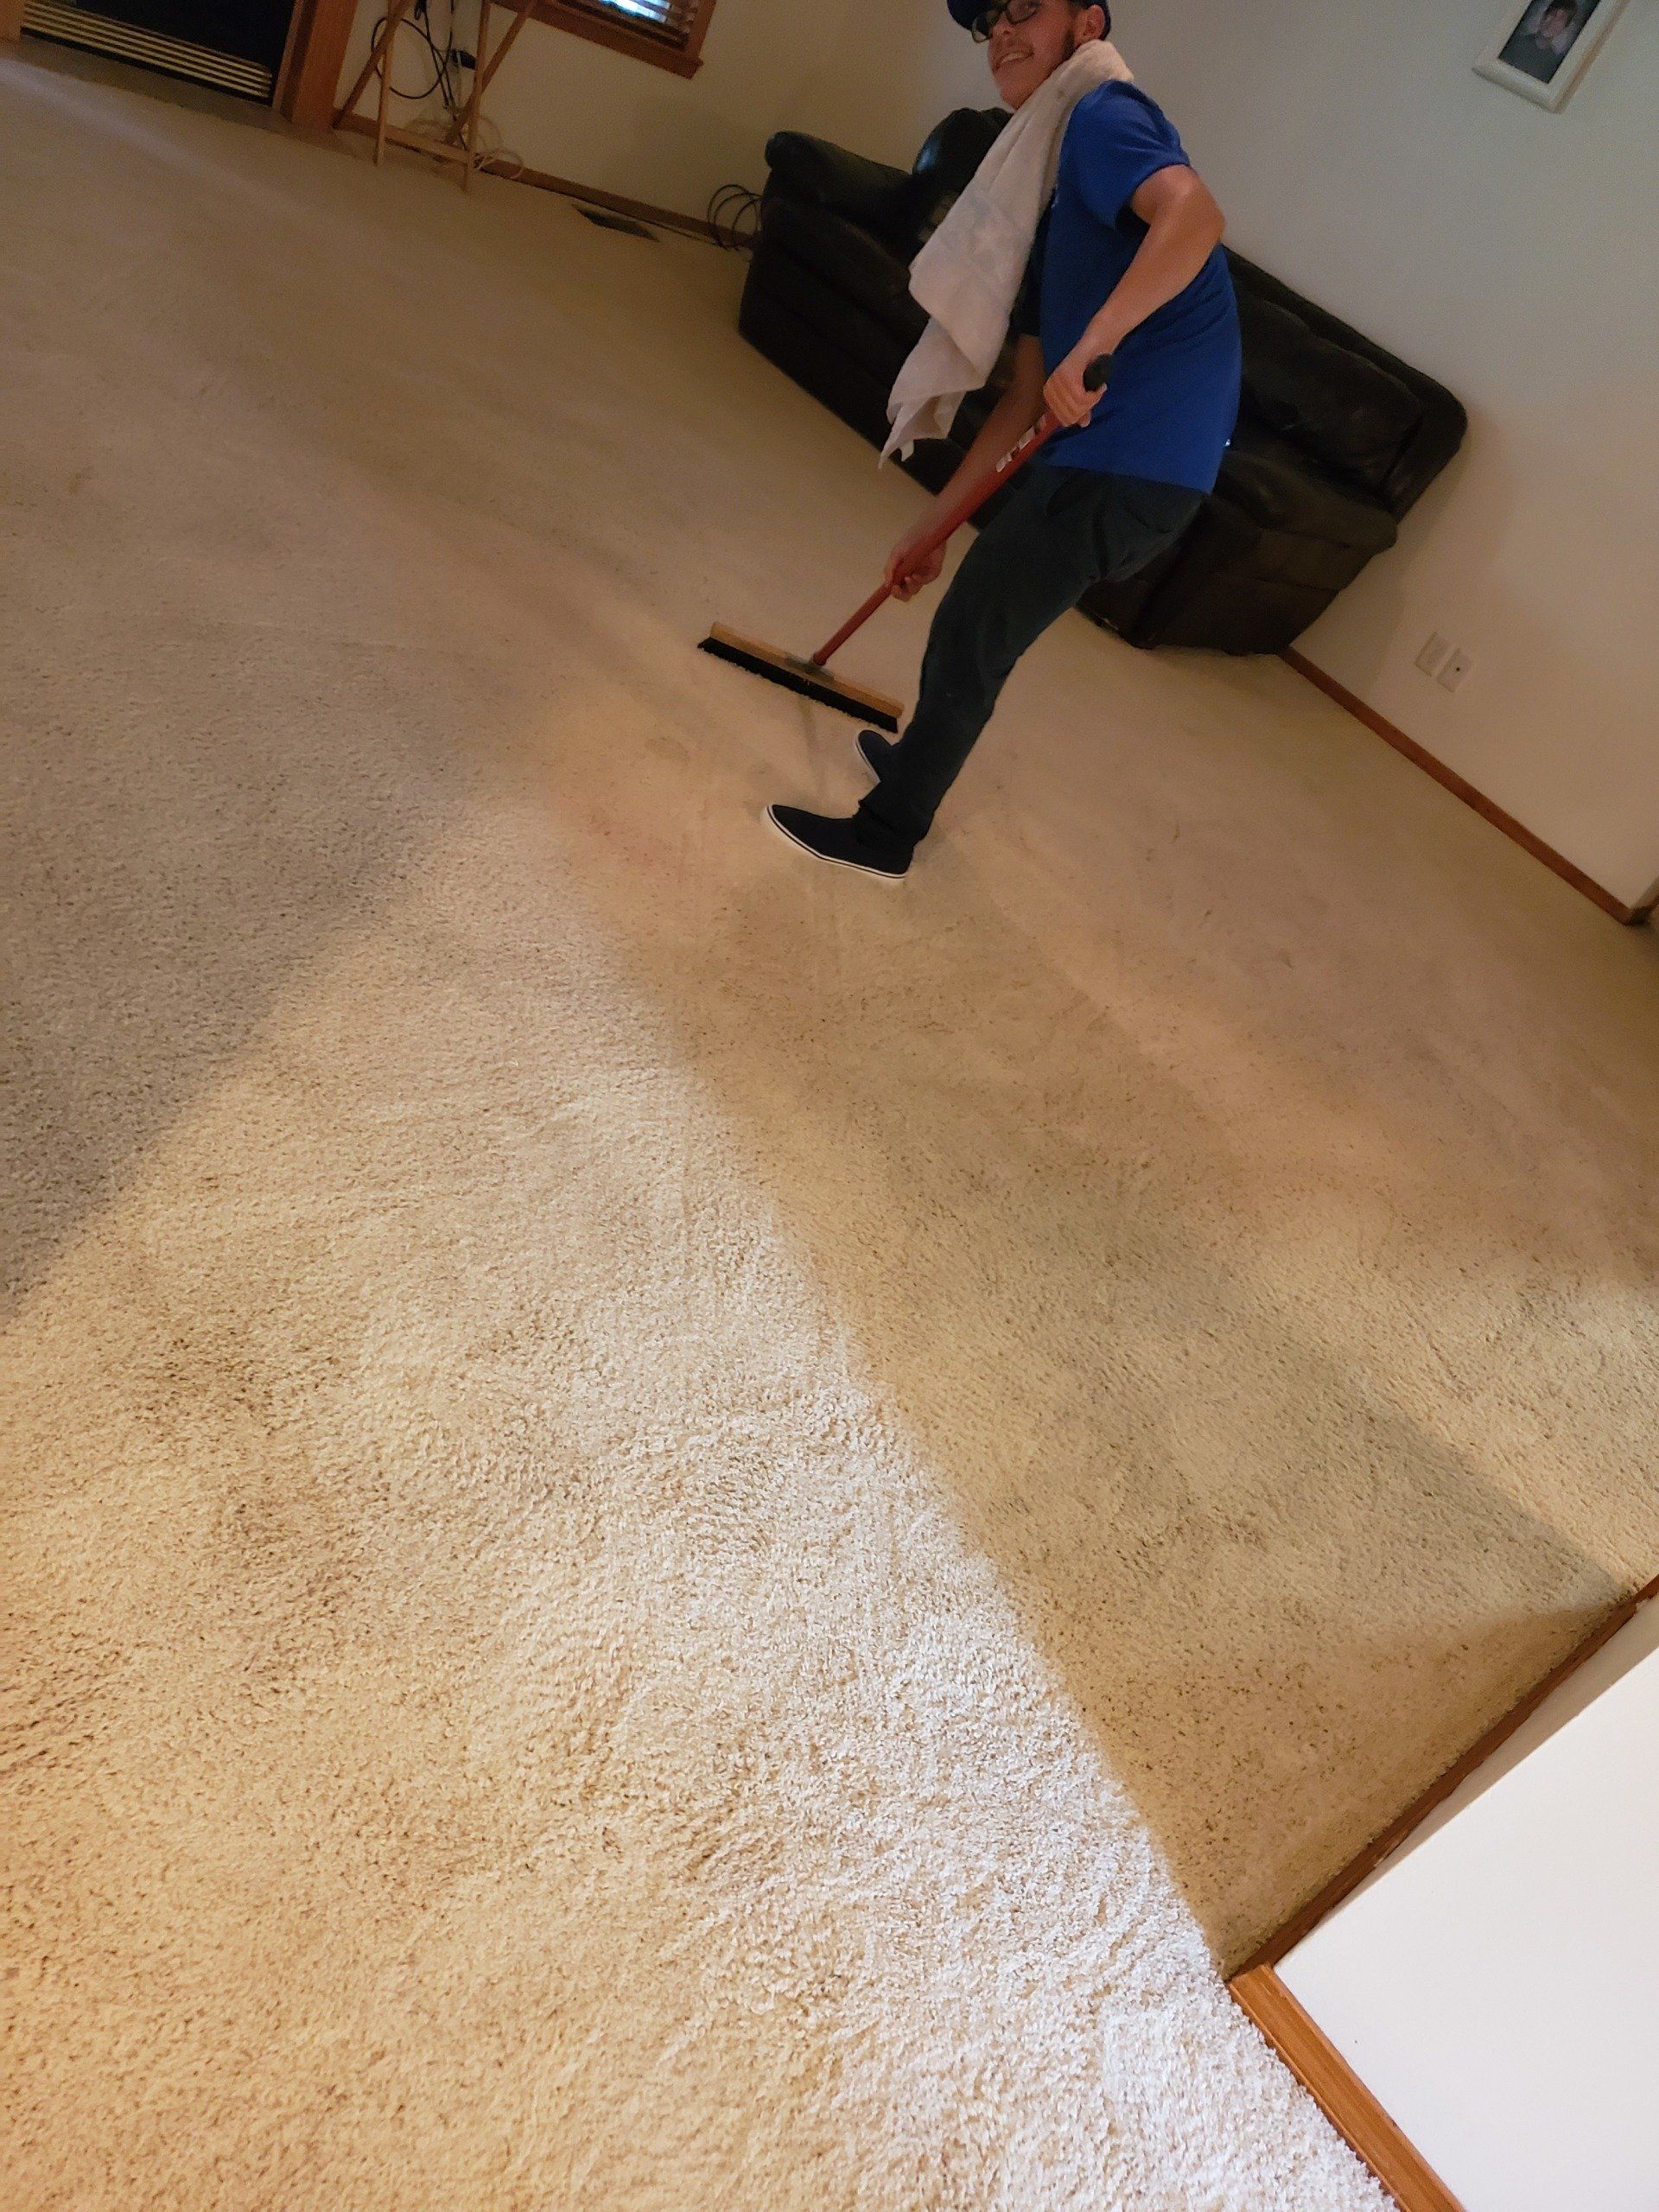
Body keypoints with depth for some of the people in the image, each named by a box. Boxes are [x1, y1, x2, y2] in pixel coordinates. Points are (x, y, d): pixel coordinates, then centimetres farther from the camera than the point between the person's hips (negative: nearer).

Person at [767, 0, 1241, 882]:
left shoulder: (1103, 114, -3)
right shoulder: (1057, 200, 24)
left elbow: (1193, 214, -25)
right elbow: (1027, 396, 22)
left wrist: (1095, 342, -32)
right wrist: (935, 521, 21)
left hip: (1126, 463, -9)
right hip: (1105, 452, 9)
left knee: (968, 638, 0)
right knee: (978, 629, 26)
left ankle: (884, 834, 15)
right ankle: (920, 758, 47)